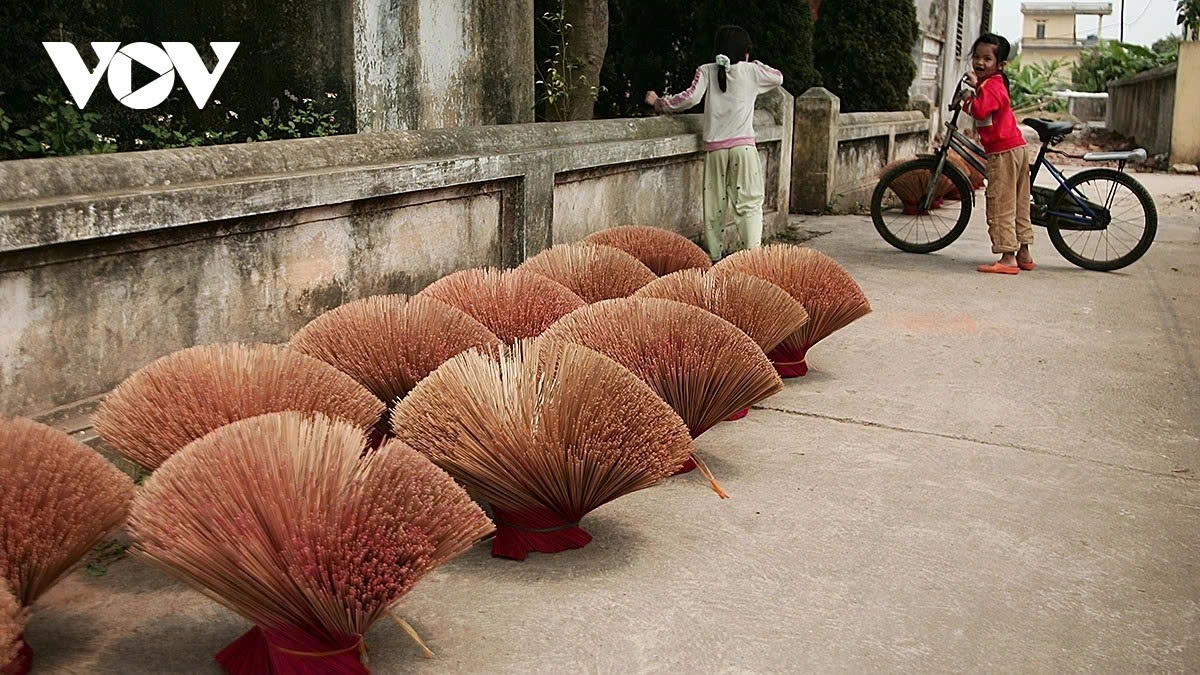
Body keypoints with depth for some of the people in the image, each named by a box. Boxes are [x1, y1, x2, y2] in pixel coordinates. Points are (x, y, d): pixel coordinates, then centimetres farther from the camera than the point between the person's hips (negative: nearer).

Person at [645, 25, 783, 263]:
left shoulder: (707, 71, 4)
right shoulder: (752, 71, 5)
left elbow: (690, 98, -9)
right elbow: (778, 77, 22)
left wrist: (659, 103, 3)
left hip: (715, 148, 2)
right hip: (743, 146, -1)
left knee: (714, 205, 9)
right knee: (749, 202, 0)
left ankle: (715, 256, 13)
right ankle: (753, 250, -11)